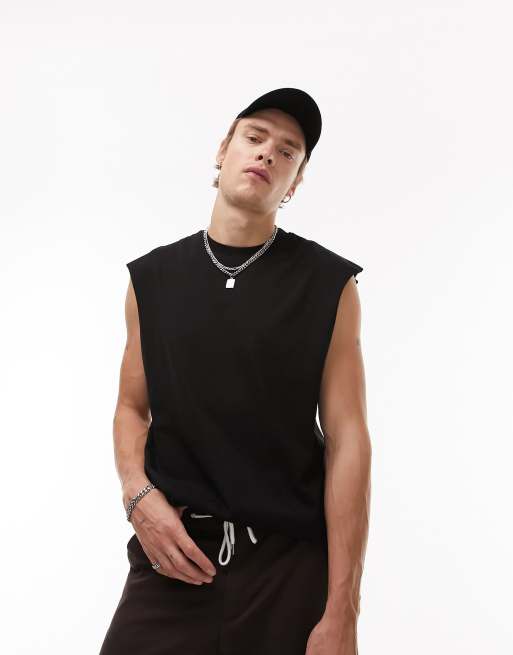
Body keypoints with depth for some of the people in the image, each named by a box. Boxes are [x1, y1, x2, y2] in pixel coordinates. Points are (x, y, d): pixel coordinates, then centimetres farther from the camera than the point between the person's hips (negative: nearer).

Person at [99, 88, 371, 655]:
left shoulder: (329, 284, -1)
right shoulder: (152, 278, 7)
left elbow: (347, 439, -6)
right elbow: (132, 408, 13)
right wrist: (137, 494, -9)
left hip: (292, 563, -1)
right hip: (174, 554, 2)